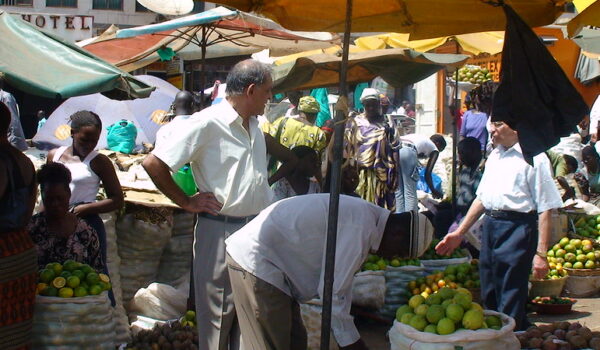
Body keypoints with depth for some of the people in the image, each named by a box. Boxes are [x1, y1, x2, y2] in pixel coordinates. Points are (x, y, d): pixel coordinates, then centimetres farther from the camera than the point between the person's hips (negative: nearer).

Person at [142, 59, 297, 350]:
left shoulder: (254, 126, 11)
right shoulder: (207, 123, -13)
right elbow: (153, 164, -16)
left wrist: (270, 180, 14)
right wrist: (186, 202, -10)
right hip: (221, 231, -7)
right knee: (218, 317, 2)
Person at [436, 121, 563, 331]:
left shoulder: (533, 158, -9)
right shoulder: (494, 156, 14)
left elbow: (545, 209, -12)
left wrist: (541, 253, -17)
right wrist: (459, 233, 20)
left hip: (517, 229, -8)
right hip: (490, 225, 8)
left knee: (510, 305, -4)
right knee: (489, 296, 15)